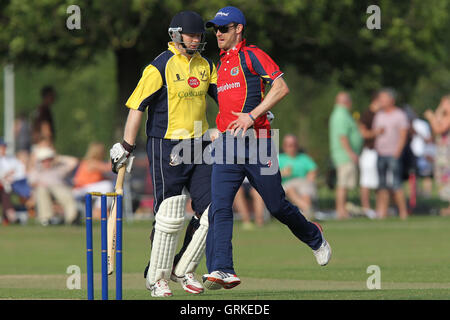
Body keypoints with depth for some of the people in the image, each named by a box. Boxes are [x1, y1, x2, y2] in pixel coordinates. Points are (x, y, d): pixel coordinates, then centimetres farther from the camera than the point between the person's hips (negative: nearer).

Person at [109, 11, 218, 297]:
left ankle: (183, 270, 16)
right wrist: (127, 148, -13)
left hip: (199, 146, 6)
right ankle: (157, 277, 7)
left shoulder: (206, 66, 10)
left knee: (211, 210, 0)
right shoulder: (160, 67, -9)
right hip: (167, 148, -6)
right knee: (171, 215, -8)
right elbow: (137, 106, -10)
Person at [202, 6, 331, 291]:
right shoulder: (222, 64, 21)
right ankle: (222, 270, -19)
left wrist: (252, 116, -20)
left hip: (254, 139, -6)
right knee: (219, 206, -11)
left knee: (277, 205, 4)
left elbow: (281, 87, -15)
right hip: (227, 144, 6)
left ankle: (313, 236, 32)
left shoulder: (252, 55, -3)